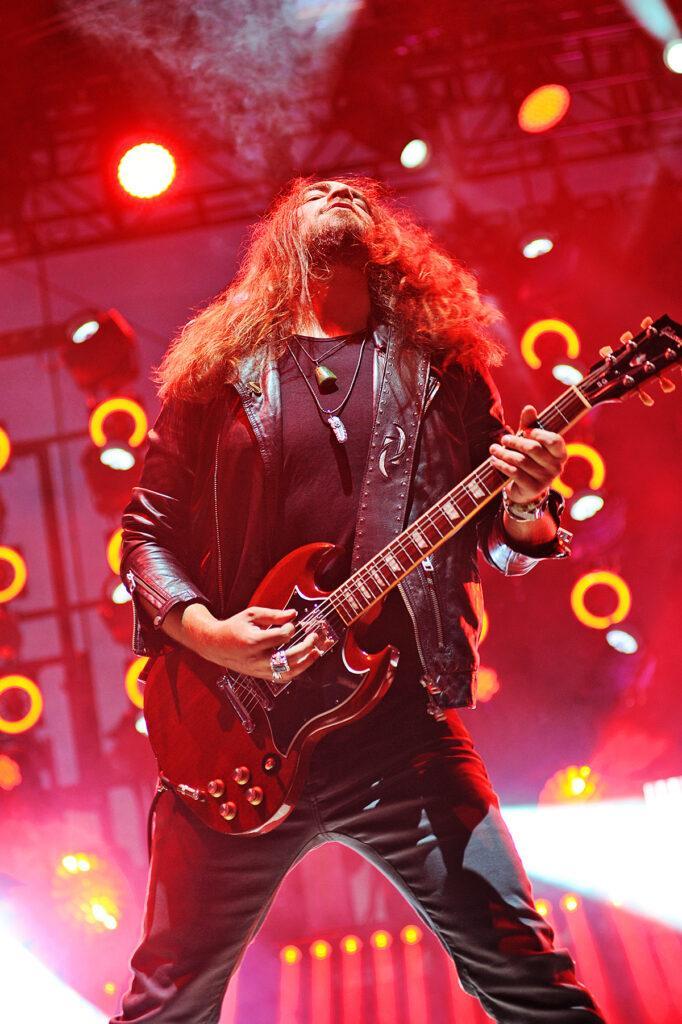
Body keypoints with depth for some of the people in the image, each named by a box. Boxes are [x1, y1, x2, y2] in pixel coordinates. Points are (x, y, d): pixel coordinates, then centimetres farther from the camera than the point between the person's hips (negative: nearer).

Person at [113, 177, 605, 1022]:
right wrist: (206, 632, -9)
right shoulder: (221, 372, 9)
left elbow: (503, 541, 11)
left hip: (402, 722, 0)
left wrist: (528, 506, -12)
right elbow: (148, 530, 8)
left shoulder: (440, 365, 10)